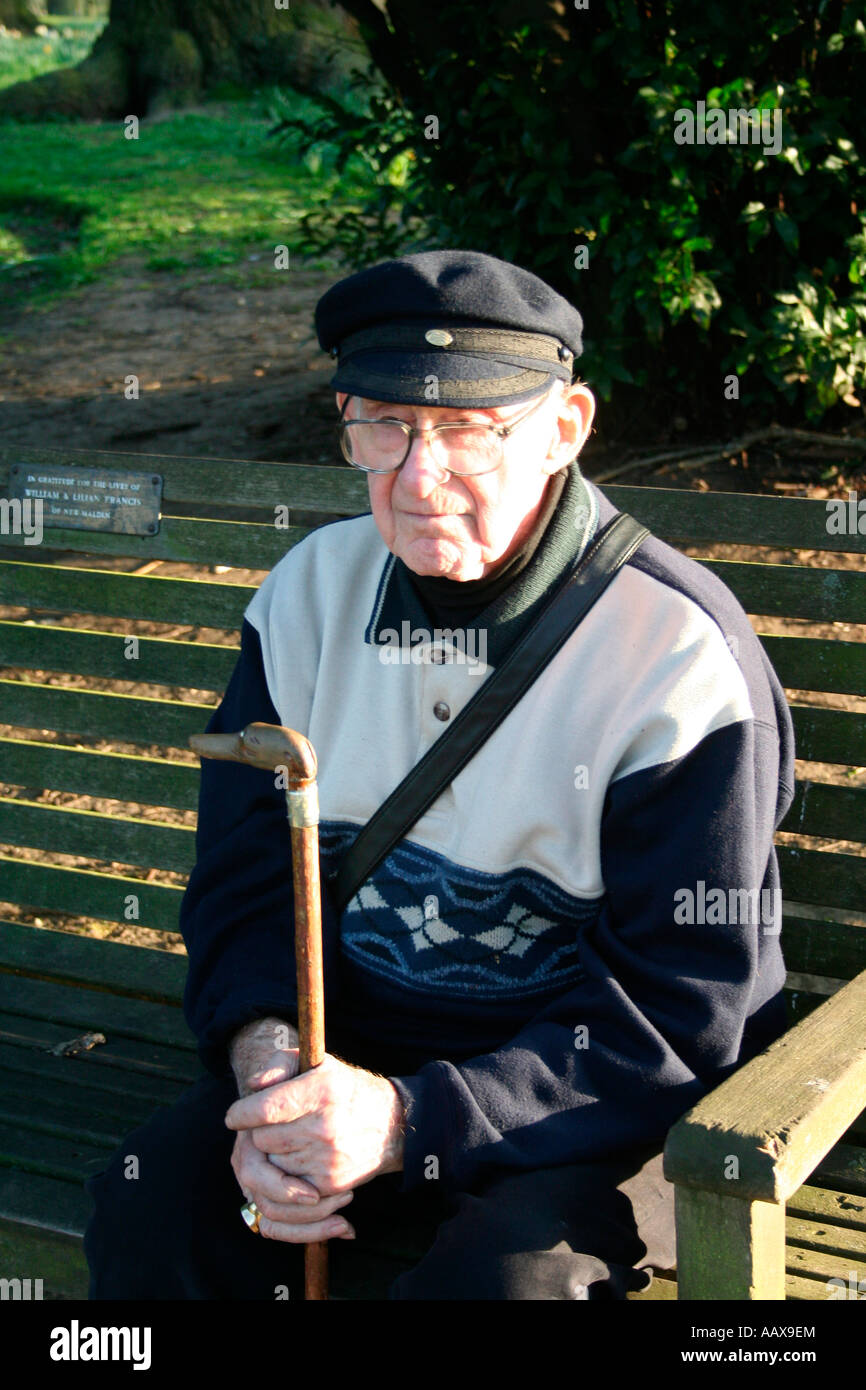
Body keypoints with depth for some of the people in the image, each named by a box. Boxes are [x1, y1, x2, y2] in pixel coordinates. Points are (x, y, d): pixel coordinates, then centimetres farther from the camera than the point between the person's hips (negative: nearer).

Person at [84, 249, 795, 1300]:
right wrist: (265, 1050, -18)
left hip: (606, 1103, -4)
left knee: (501, 1271, -32)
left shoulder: (682, 655, -17)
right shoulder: (313, 589, 1)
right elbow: (243, 870, 5)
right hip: (350, 1045, 4)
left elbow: (677, 1016, -18)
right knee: (148, 1206, -19)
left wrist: (410, 1121, -28)